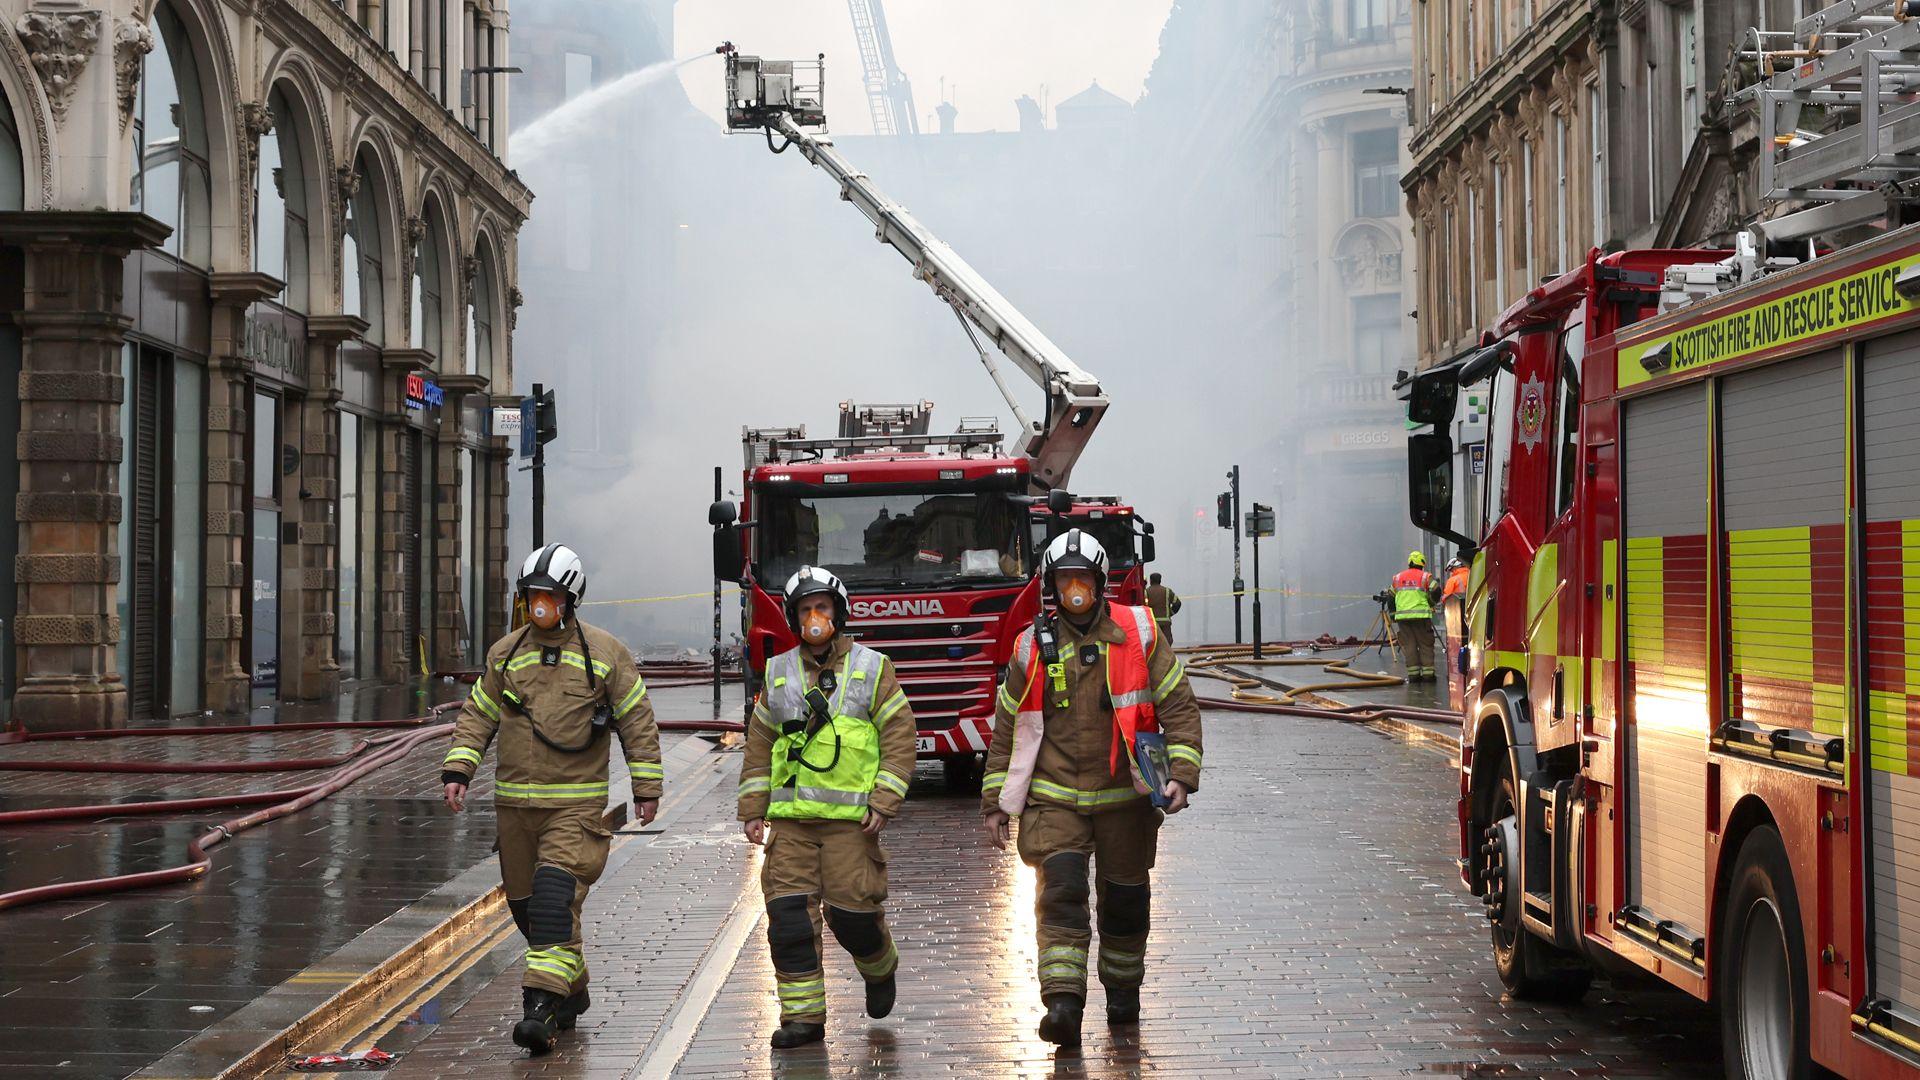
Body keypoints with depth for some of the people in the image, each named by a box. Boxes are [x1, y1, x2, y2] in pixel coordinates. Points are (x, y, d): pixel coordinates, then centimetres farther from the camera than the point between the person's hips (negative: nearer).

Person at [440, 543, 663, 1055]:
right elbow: (477, 716, 15)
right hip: (514, 802, 5)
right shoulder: (504, 653, 8)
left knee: (556, 899, -19)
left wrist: (646, 788, 2)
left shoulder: (605, 652, -1)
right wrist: (457, 769, 1)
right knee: (524, 903, 11)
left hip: (577, 805, -5)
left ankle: (543, 1005, -22)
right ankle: (572, 990, 30)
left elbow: (637, 720, 4)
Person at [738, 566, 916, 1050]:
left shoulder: (872, 669, 3)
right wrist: (752, 810, 9)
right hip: (791, 818, 3)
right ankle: (803, 1016, 2)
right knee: (788, 914, -5)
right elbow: (759, 746, 16)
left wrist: (883, 805, -8)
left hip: (851, 818, -3)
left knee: (852, 913, -4)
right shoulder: (778, 674, 12)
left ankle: (879, 969, 29)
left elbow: (899, 738, 1)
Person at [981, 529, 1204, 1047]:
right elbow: (1008, 729, 10)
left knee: (1124, 898, 11)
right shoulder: (1033, 647, 3)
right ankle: (1063, 1004, -22)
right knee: (1061, 890, -17)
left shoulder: (1138, 635, -1)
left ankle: (1123, 988, 33)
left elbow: (1179, 707, 0)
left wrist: (1181, 774, -13)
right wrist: (996, 802, 8)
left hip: (1124, 796, 0)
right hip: (1053, 796, 0)